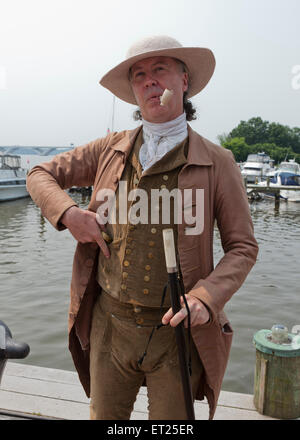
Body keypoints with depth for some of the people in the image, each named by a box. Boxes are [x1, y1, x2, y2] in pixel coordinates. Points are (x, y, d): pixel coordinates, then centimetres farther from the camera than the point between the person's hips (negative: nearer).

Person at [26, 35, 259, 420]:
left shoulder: (217, 163, -5)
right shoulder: (110, 150, 2)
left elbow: (242, 247, -1)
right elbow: (40, 175, 10)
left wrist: (206, 298, -18)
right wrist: (68, 213, -10)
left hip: (176, 330, -2)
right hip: (109, 323, 3)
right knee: (104, 416, 20)